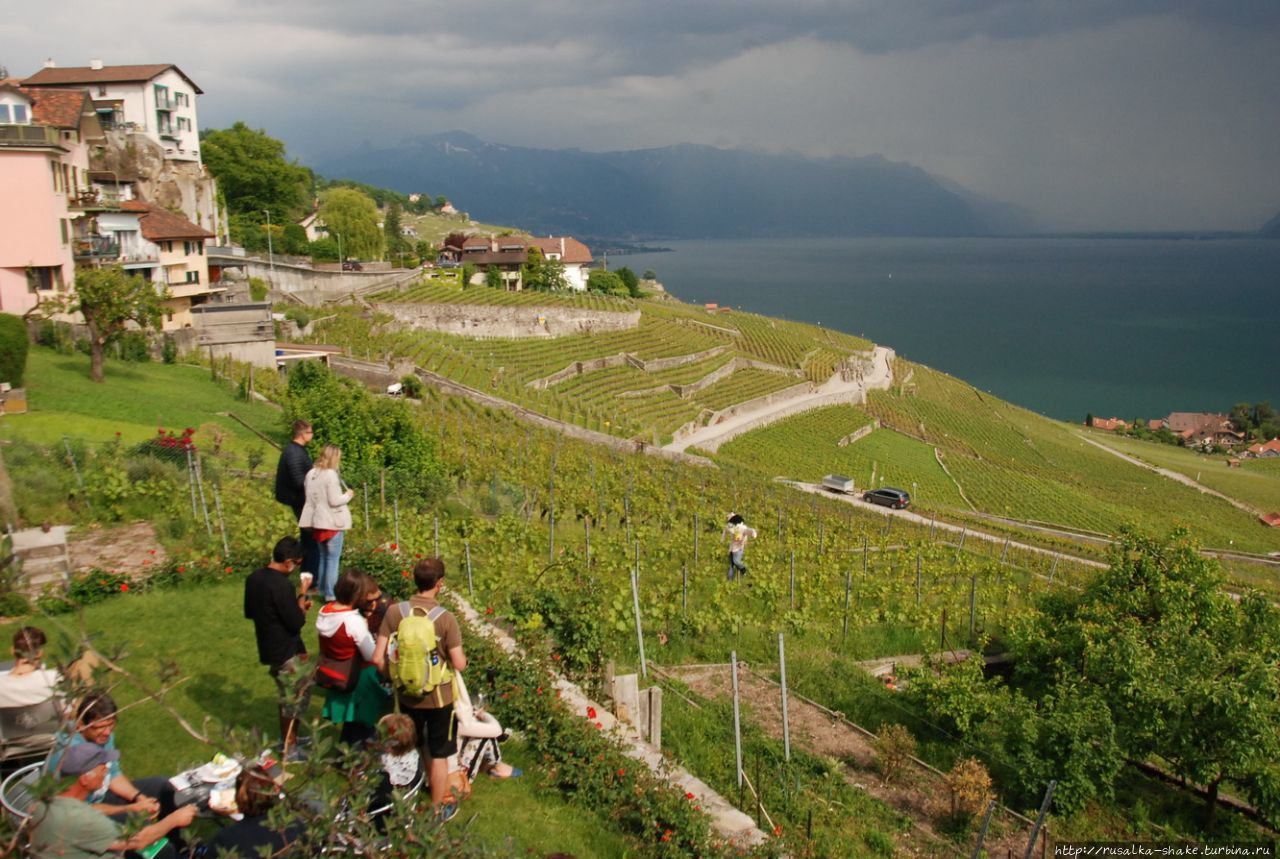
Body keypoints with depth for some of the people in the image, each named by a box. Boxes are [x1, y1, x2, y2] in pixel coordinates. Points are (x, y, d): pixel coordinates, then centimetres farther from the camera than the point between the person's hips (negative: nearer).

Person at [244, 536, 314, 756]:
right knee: (294, 699, 7)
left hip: (269, 648, 9)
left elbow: (249, 612, 14)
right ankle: (289, 748, 18)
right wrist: (302, 595, -10)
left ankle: (287, 738, 37)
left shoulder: (254, 578, 1)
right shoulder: (281, 585, -27)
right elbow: (297, 622, -23)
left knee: (288, 696, 24)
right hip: (286, 651, -9)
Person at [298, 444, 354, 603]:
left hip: (317, 521, 7)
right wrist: (348, 495, -3)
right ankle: (330, 594, 0)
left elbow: (308, 495, 12)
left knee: (323, 557, 19)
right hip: (332, 523, -7)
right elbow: (334, 501, -19)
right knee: (333, 559, -1)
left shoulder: (311, 474, 3)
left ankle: (322, 590, 26)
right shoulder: (331, 475, -18)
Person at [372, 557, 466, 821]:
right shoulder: (445, 618, -22)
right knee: (439, 755, 15)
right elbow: (459, 664, -20)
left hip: (406, 694, 4)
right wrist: (463, 657, 3)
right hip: (438, 696, -4)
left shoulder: (394, 612, -12)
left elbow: (378, 658, -11)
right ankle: (438, 809, 28)